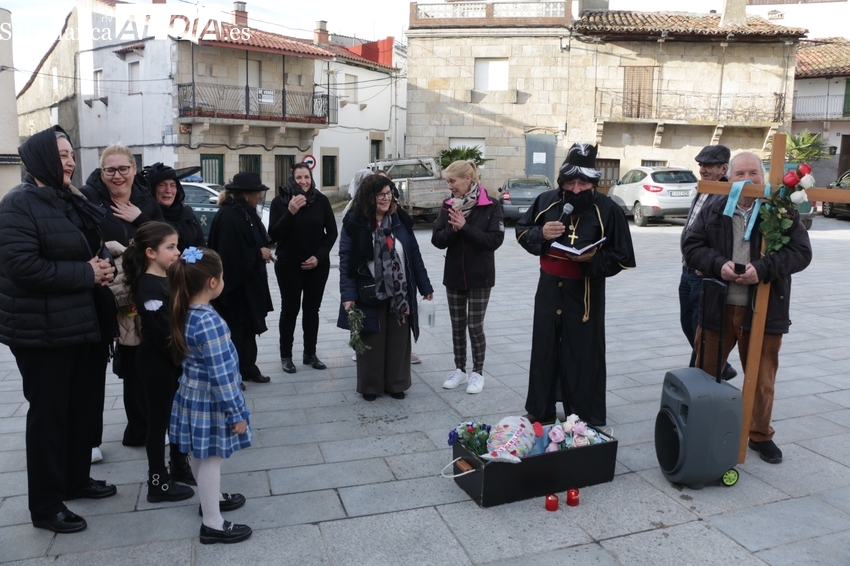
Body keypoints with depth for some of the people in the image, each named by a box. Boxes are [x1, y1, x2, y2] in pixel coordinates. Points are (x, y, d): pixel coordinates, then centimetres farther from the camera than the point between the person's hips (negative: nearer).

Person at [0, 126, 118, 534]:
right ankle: (45, 505, 16)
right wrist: (86, 274, -20)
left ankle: (76, 478, 34)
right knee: (48, 413, 2)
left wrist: (104, 267, 0)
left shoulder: (71, 202, 13)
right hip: (42, 330, -8)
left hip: (82, 324, 8)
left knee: (81, 406, 16)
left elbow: (91, 251, 23)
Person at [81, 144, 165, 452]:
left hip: (137, 296, 4)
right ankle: (89, 437, 22)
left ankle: (139, 429, 30)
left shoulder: (147, 202, 5)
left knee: (136, 363, 14)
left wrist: (138, 220, -13)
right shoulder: (88, 198, -7)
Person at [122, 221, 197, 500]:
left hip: (175, 360, 8)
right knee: (159, 419, 4)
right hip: (157, 363, -8)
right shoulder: (148, 287, -21)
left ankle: (180, 466, 36)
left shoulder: (169, 278, 7)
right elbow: (162, 332, -25)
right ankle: (157, 482, 18)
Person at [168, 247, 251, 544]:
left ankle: (212, 497, 44)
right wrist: (237, 412, -17)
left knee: (202, 456, 23)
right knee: (211, 458, 4)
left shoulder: (186, 314, -1)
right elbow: (221, 374, -26)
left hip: (193, 395, 9)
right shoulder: (210, 322, -29)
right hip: (210, 401, -9)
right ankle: (212, 524, 17)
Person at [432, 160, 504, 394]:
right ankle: (459, 370, 26)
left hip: (479, 277, -4)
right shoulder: (448, 206, 2)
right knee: (457, 325, 12)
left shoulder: (490, 206, -10)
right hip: (454, 275, 4)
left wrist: (465, 227, -21)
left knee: (475, 326, 2)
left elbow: (495, 240, -17)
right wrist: (453, 228, -20)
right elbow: (438, 240, -2)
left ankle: (478, 373, 18)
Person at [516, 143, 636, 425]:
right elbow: (522, 232, 11)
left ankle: (586, 420, 19)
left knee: (583, 356, 4)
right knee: (544, 350, 13)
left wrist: (593, 259, -24)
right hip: (549, 288, 4)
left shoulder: (608, 210, -9)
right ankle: (539, 411, 30)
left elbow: (622, 257, -7)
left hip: (585, 294, -3)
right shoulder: (546, 201, 1)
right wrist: (540, 234, -11)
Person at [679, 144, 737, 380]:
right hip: (688, 270, 10)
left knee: (701, 326, 1)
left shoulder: (727, 197, -16)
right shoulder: (701, 193, 13)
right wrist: (687, 259, 15)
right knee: (688, 322, 16)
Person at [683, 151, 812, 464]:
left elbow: (801, 252, -7)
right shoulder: (713, 210, 2)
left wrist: (763, 268, -22)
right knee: (705, 372, 12)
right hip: (717, 306, 1)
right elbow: (691, 246, 1)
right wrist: (718, 264, -18)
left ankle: (760, 434, 29)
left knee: (762, 379, 11)